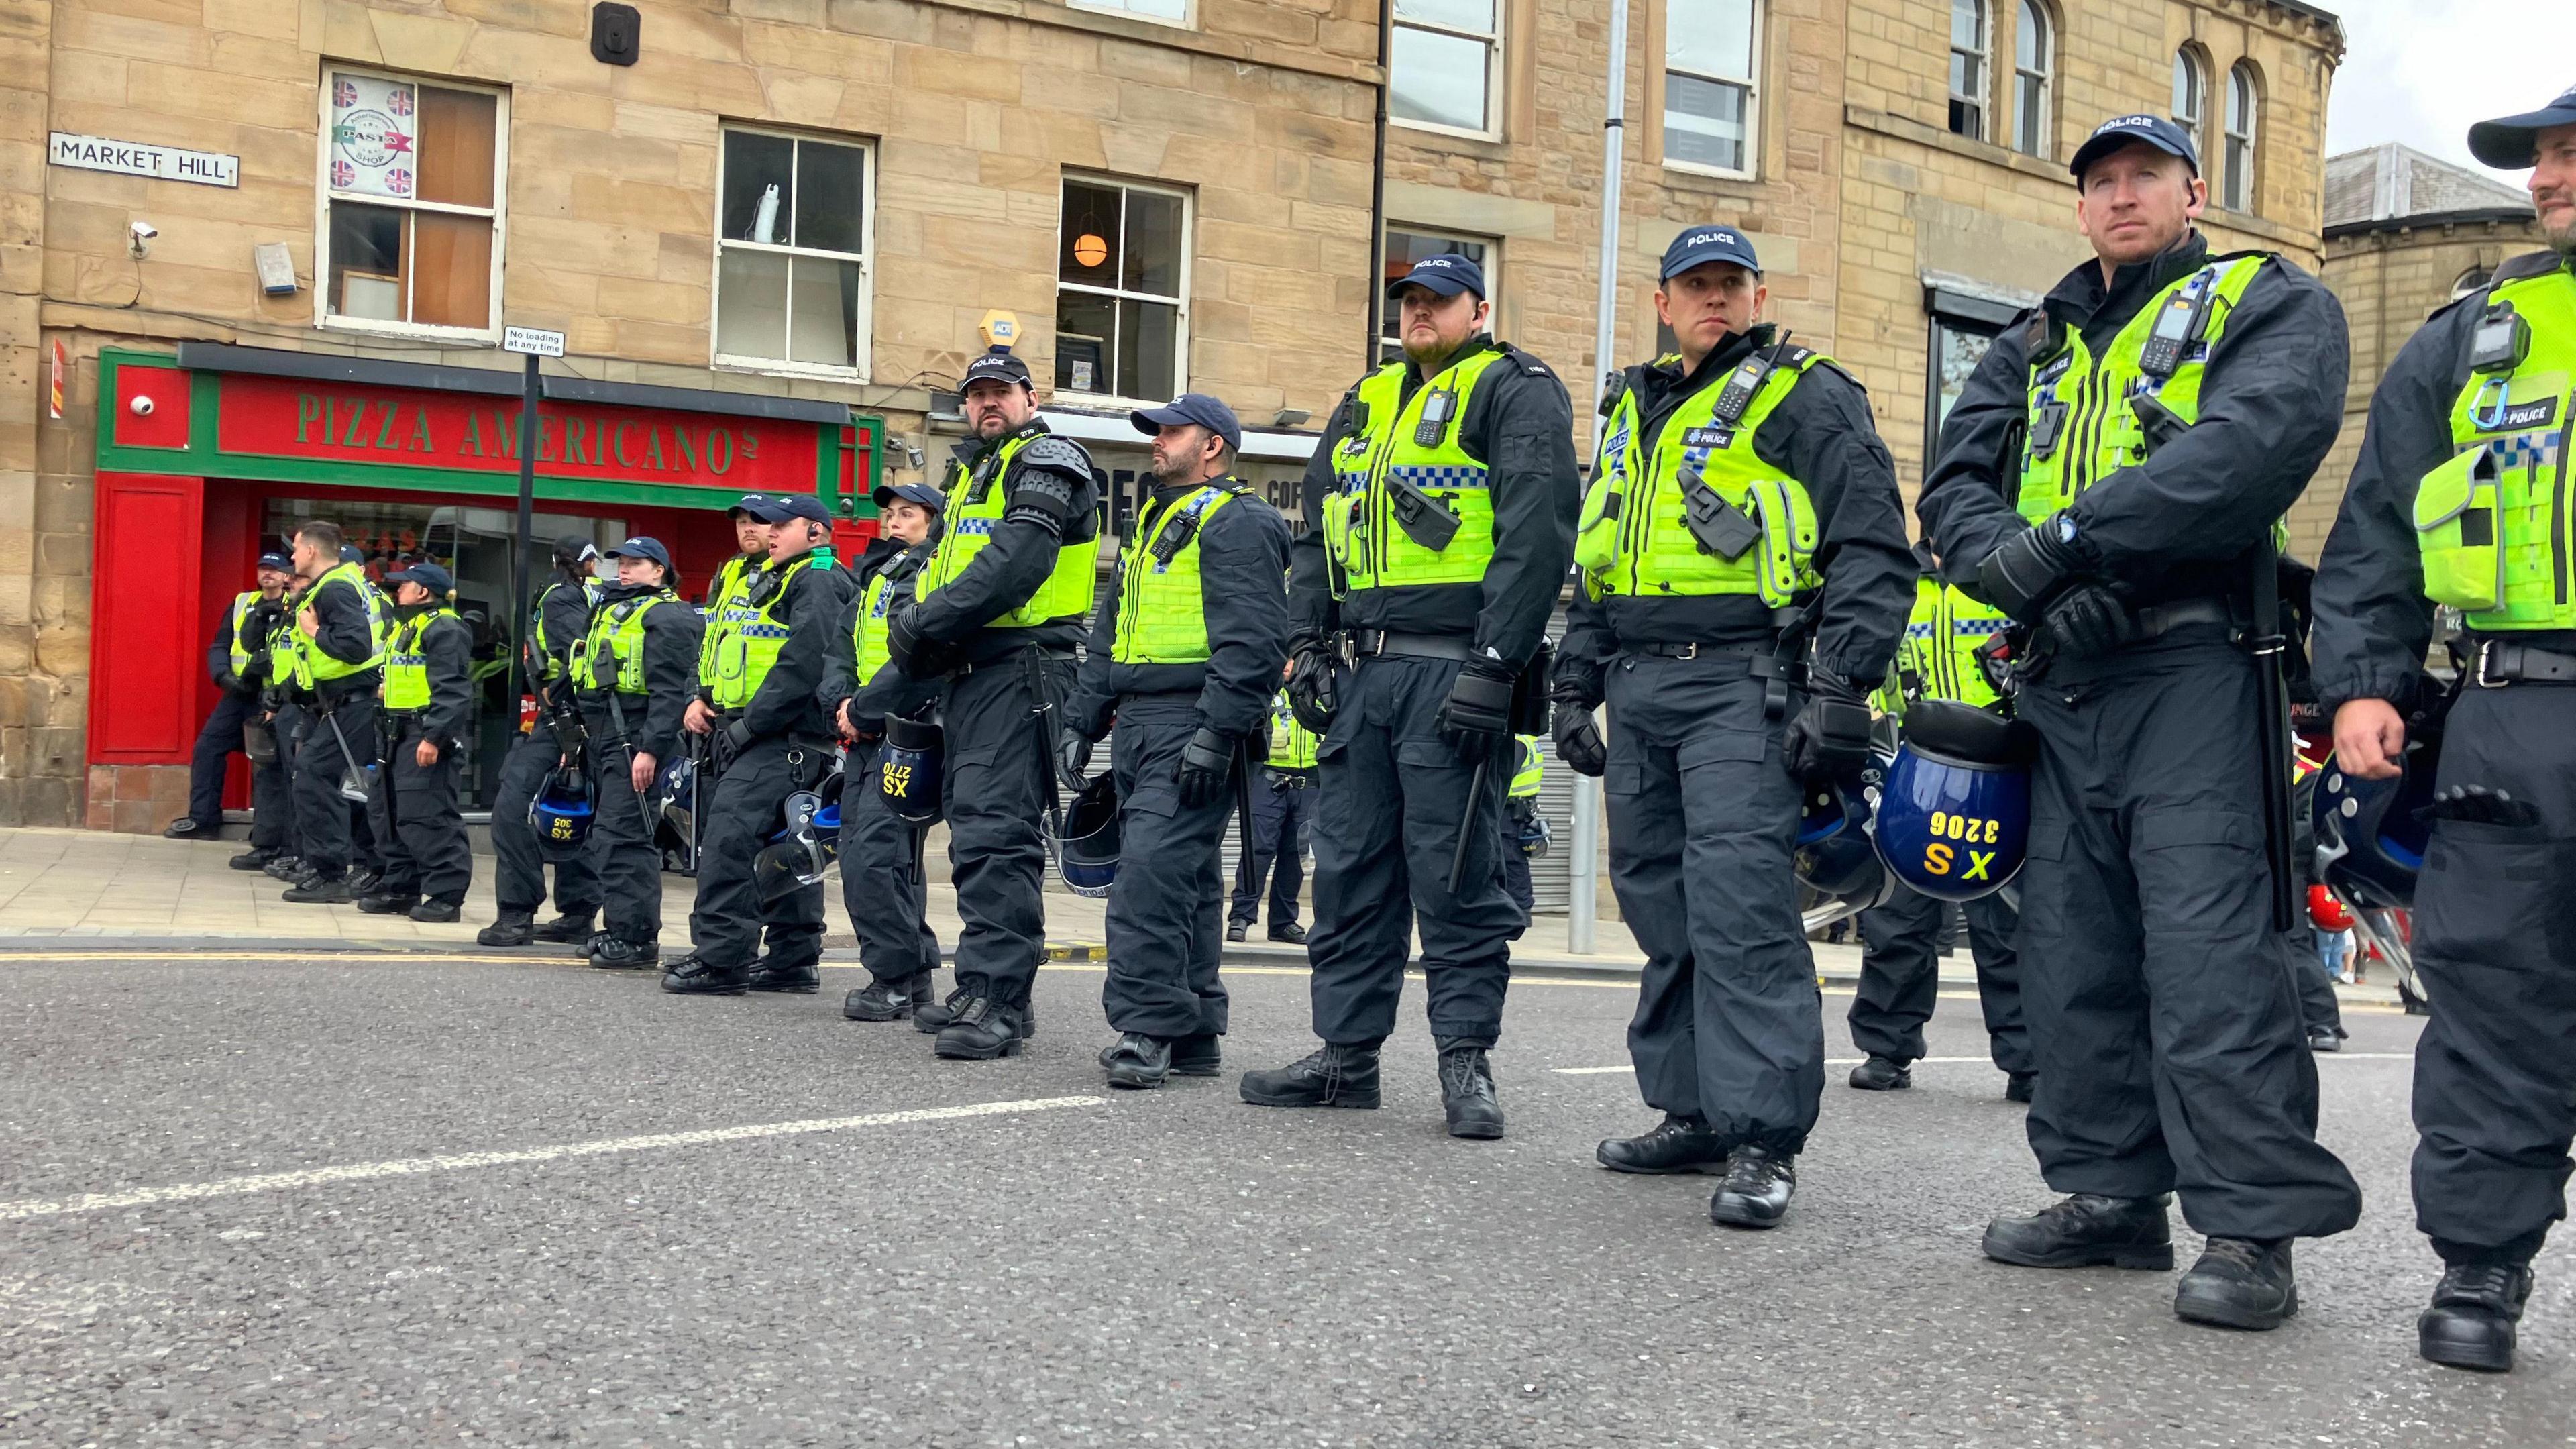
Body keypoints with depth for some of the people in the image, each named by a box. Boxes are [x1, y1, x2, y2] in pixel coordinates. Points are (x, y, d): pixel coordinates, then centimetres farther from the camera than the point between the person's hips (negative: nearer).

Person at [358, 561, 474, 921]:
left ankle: (446, 894, -7)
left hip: (427, 735, -11)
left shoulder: (444, 630, -12)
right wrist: (388, 734, 21)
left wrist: (434, 736, -26)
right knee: (388, 812, 13)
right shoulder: (404, 628, 21)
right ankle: (400, 888, 21)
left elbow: (452, 691, -20)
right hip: (400, 734, 11)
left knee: (426, 817, -12)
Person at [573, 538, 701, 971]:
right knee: (606, 834, 12)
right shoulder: (613, 609, 23)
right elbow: (587, 676, 28)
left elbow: (670, 691, -18)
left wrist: (650, 749, -25)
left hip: (634, 737, -10)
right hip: (603, 735, 10)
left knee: (621, 834, -13)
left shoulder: (666, 616, -9)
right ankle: (620, 927, 20)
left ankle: (635, 936, -11)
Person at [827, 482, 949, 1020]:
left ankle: (896, 979, -8)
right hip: (864, 735, 9)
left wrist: (864, 710, -15)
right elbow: (841, 648, 17)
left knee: (875, 854, -15)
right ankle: (914, 972, 16)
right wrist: (842, 702, -2)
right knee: (858, 856, 8)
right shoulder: (875, 578, 23)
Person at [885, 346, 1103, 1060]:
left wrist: (925, 624, -17)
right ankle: (982, 993, 20)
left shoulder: (1048, 462, -3)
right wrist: (921, 627, 4)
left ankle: (997, 1002, -19)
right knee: (975, 829, 12)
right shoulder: (973, 473, 27)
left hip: (1021, 668, -10)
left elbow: (1015, 564, -18)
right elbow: (946, 571, 25)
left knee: (997, 829, -17)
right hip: (970, 672, 10)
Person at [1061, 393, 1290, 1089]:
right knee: (1186, 881, 11)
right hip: (1138, 724, 9)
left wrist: (1218, 733, -24)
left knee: (1151, 873, -17)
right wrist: (1081, 720, 19)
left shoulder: (1238, 523, -6)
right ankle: (1192, 1035, 15)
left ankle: (1145, 1024, -14)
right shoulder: (1152, 523, 24)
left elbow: (1253, 640, -18)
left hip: (1194, 728, -9)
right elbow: (1110, 633, 26)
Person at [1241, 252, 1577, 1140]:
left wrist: (1493, 668, -19)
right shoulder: (1365, 404, 22)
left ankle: (1465, 1061, 5)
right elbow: (1317, 533, 24)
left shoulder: (1514, 392, 0)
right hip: (1365, 669, 7)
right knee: (1349, 865, 8)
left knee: (1454, 872, -5)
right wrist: (1308, 644, 10)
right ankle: (1347, 1054, 16)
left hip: (1453, 670, -7)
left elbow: (1536, 534, -12)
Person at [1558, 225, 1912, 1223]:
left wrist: (1841, 688, -16)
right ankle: (1694, 1114, 19)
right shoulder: (1635, 414, 22)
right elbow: (1596, 567, 27)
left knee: (1739, 907, -14)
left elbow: (1874, 549, -7)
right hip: (1639, 692, 7)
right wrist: (1575, 688, 21)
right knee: (1661, 907, 9)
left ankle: (1764, 1139, -10)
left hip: (1742, 689, -7)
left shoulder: (1806, 399, 1)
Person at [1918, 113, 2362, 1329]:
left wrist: (2069, 537, -21)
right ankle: (2111, 1194, 18)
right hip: (2061, 679, 6)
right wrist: (2029, 580, -13)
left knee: (2207, 940, -12)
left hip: (2192, 667, -6)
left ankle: (2251, 1225, -7)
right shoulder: (2035, 347, 22)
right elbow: (1953, 488, 8)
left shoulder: (2271, 306, 6)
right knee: (2071, 945, 8)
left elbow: (2257, 443, -15)